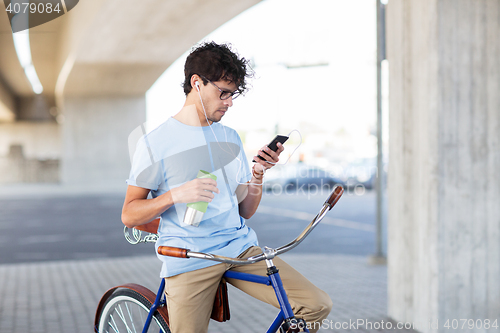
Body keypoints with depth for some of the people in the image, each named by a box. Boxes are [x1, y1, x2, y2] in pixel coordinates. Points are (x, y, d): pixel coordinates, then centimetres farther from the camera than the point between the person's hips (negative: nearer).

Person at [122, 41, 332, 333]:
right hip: (189, 262, -3)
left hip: (241, 249, 4)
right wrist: (176, 194, -17)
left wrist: (258, 173, -3)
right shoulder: (155, 143, -1)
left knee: (317, 305, -11)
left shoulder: (230, 138, 14)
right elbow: (129, 215, -2)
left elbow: (245, 211, 14)